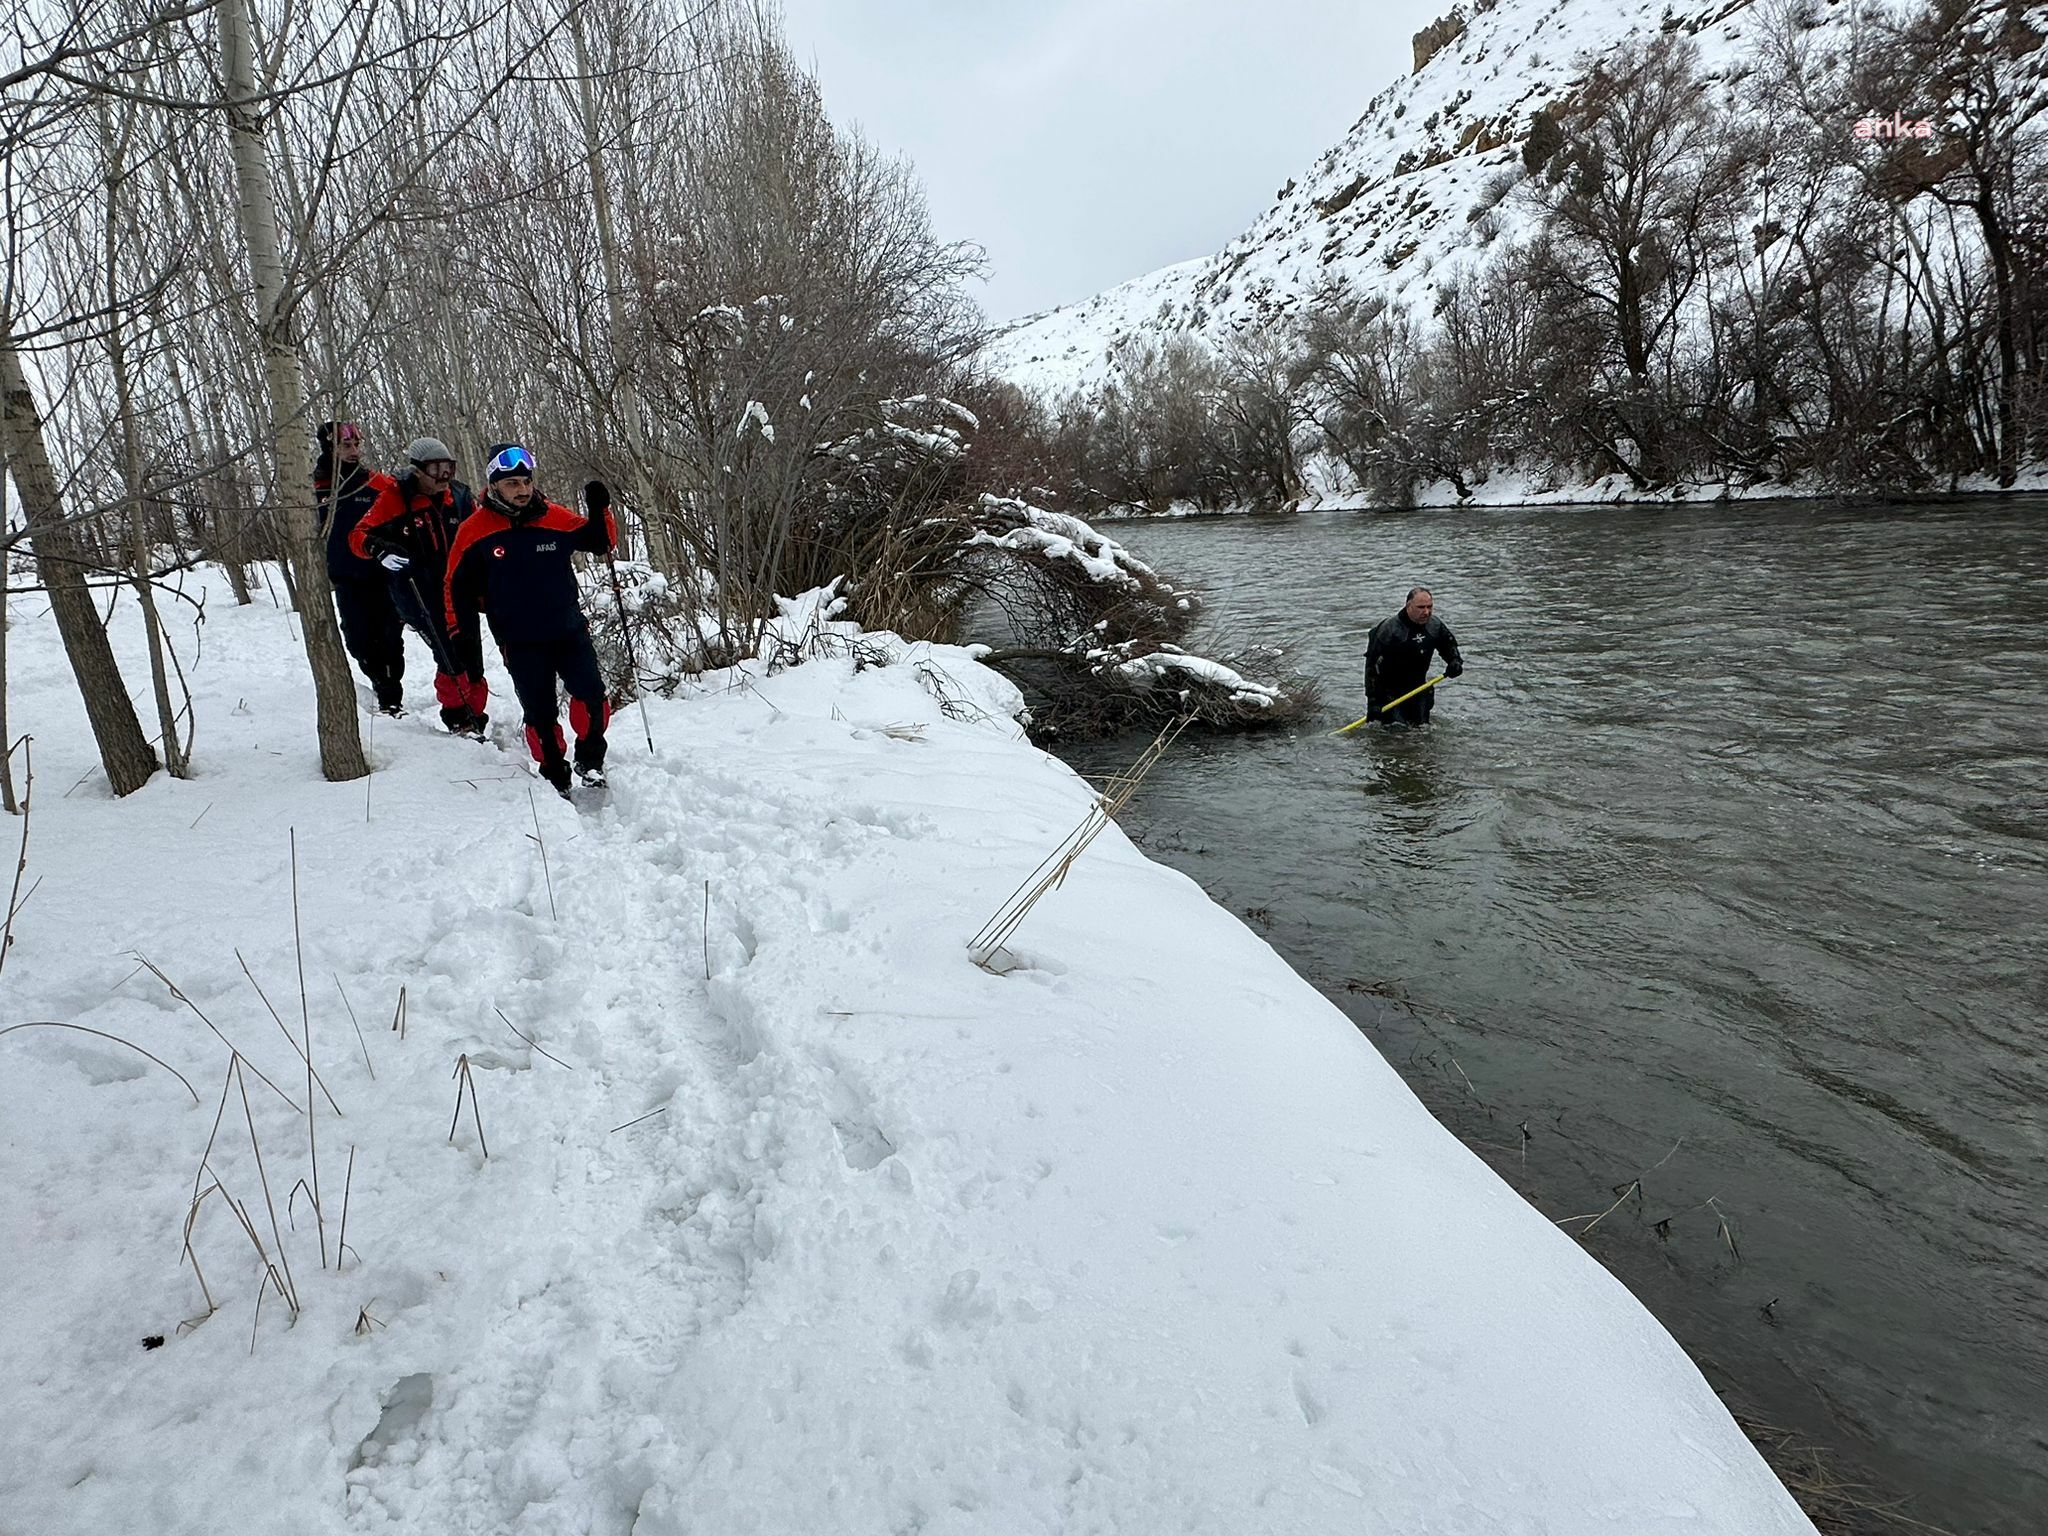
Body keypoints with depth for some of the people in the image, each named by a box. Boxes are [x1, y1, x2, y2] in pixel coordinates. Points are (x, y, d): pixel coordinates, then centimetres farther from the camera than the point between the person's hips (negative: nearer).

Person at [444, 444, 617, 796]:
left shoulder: (555, 518, -3)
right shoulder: (475, 531, -5)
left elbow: (601, 542, 6)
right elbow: (459, 585, 5)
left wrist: (599, 511, -13)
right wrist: (460, 634, 2)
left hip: (570, 630, 1)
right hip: (520, 643, -1)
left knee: (591, 697, -12)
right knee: (539, 714, 4)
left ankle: (589, 758, 11)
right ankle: (554, 773, 23)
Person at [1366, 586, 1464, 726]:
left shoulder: (1436, 625, -6)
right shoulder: (1389, 630, -23)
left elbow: (1450, 646, 16)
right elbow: (1372, 666, -21)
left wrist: (1455, 662, -8)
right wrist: (1372, 701, -25)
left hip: (1419, 687, 6)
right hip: (1390, 691, -6)